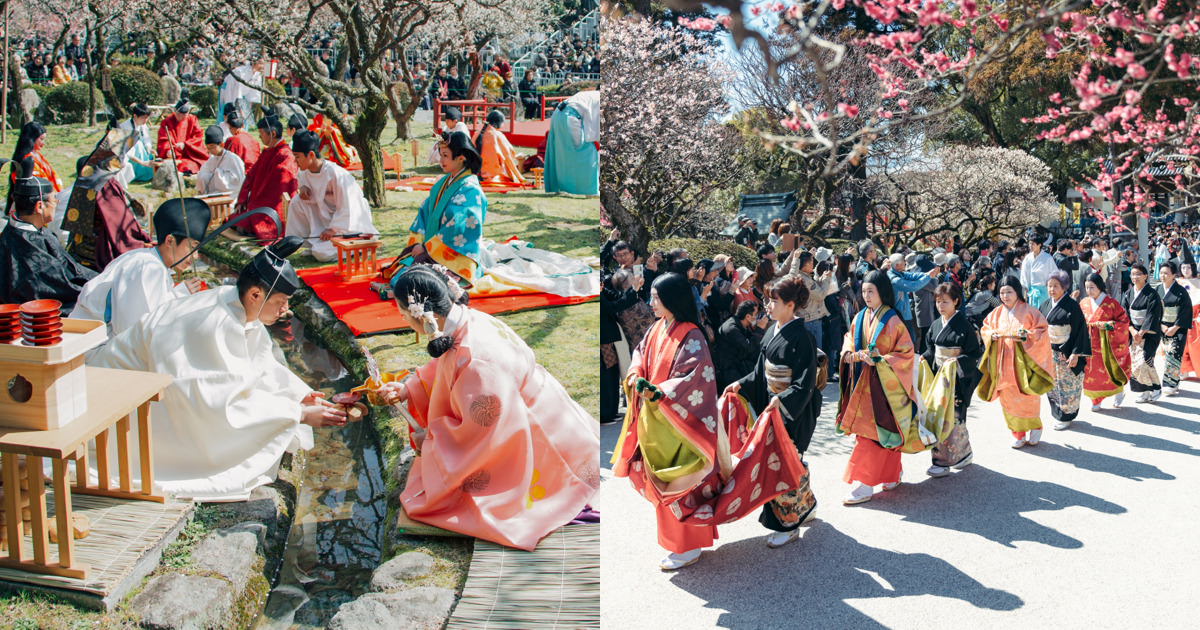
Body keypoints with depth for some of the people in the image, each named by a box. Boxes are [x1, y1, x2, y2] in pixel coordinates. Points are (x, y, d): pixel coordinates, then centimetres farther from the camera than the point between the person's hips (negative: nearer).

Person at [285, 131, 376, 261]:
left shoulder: (336, 174, -27)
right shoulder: (304, 172, -4)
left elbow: (347, 208, -23)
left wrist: (333, 229, -23)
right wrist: (303, 187, -5)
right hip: (326, 215, 7)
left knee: (322, 254, -23)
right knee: (296, 202, -11)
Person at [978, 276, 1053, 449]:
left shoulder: (1029, 312, -5)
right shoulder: (996, 314, 8)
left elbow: (1041, 333, -6)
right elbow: (985, 329, 17)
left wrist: (1025, 336, -21)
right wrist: (991, 335, -4)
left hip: (1023, 362, -4)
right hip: (1003, 363, 4)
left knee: (1027, 399, -2)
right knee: (1008, 399, 4)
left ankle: (1035, 428, 22)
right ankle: (1018, 434, 16)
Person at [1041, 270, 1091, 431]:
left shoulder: (1071, 306, -13)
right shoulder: (1046, 305, 5)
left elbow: (1080, 330, -14)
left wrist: (1075, 354, -18)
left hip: (1066, 353, -6)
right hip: (1049, 352, 6)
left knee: (1067, 385, 3)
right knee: (1052, 384, 12)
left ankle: (1066, 416, 15)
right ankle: (1057, 413, 25)